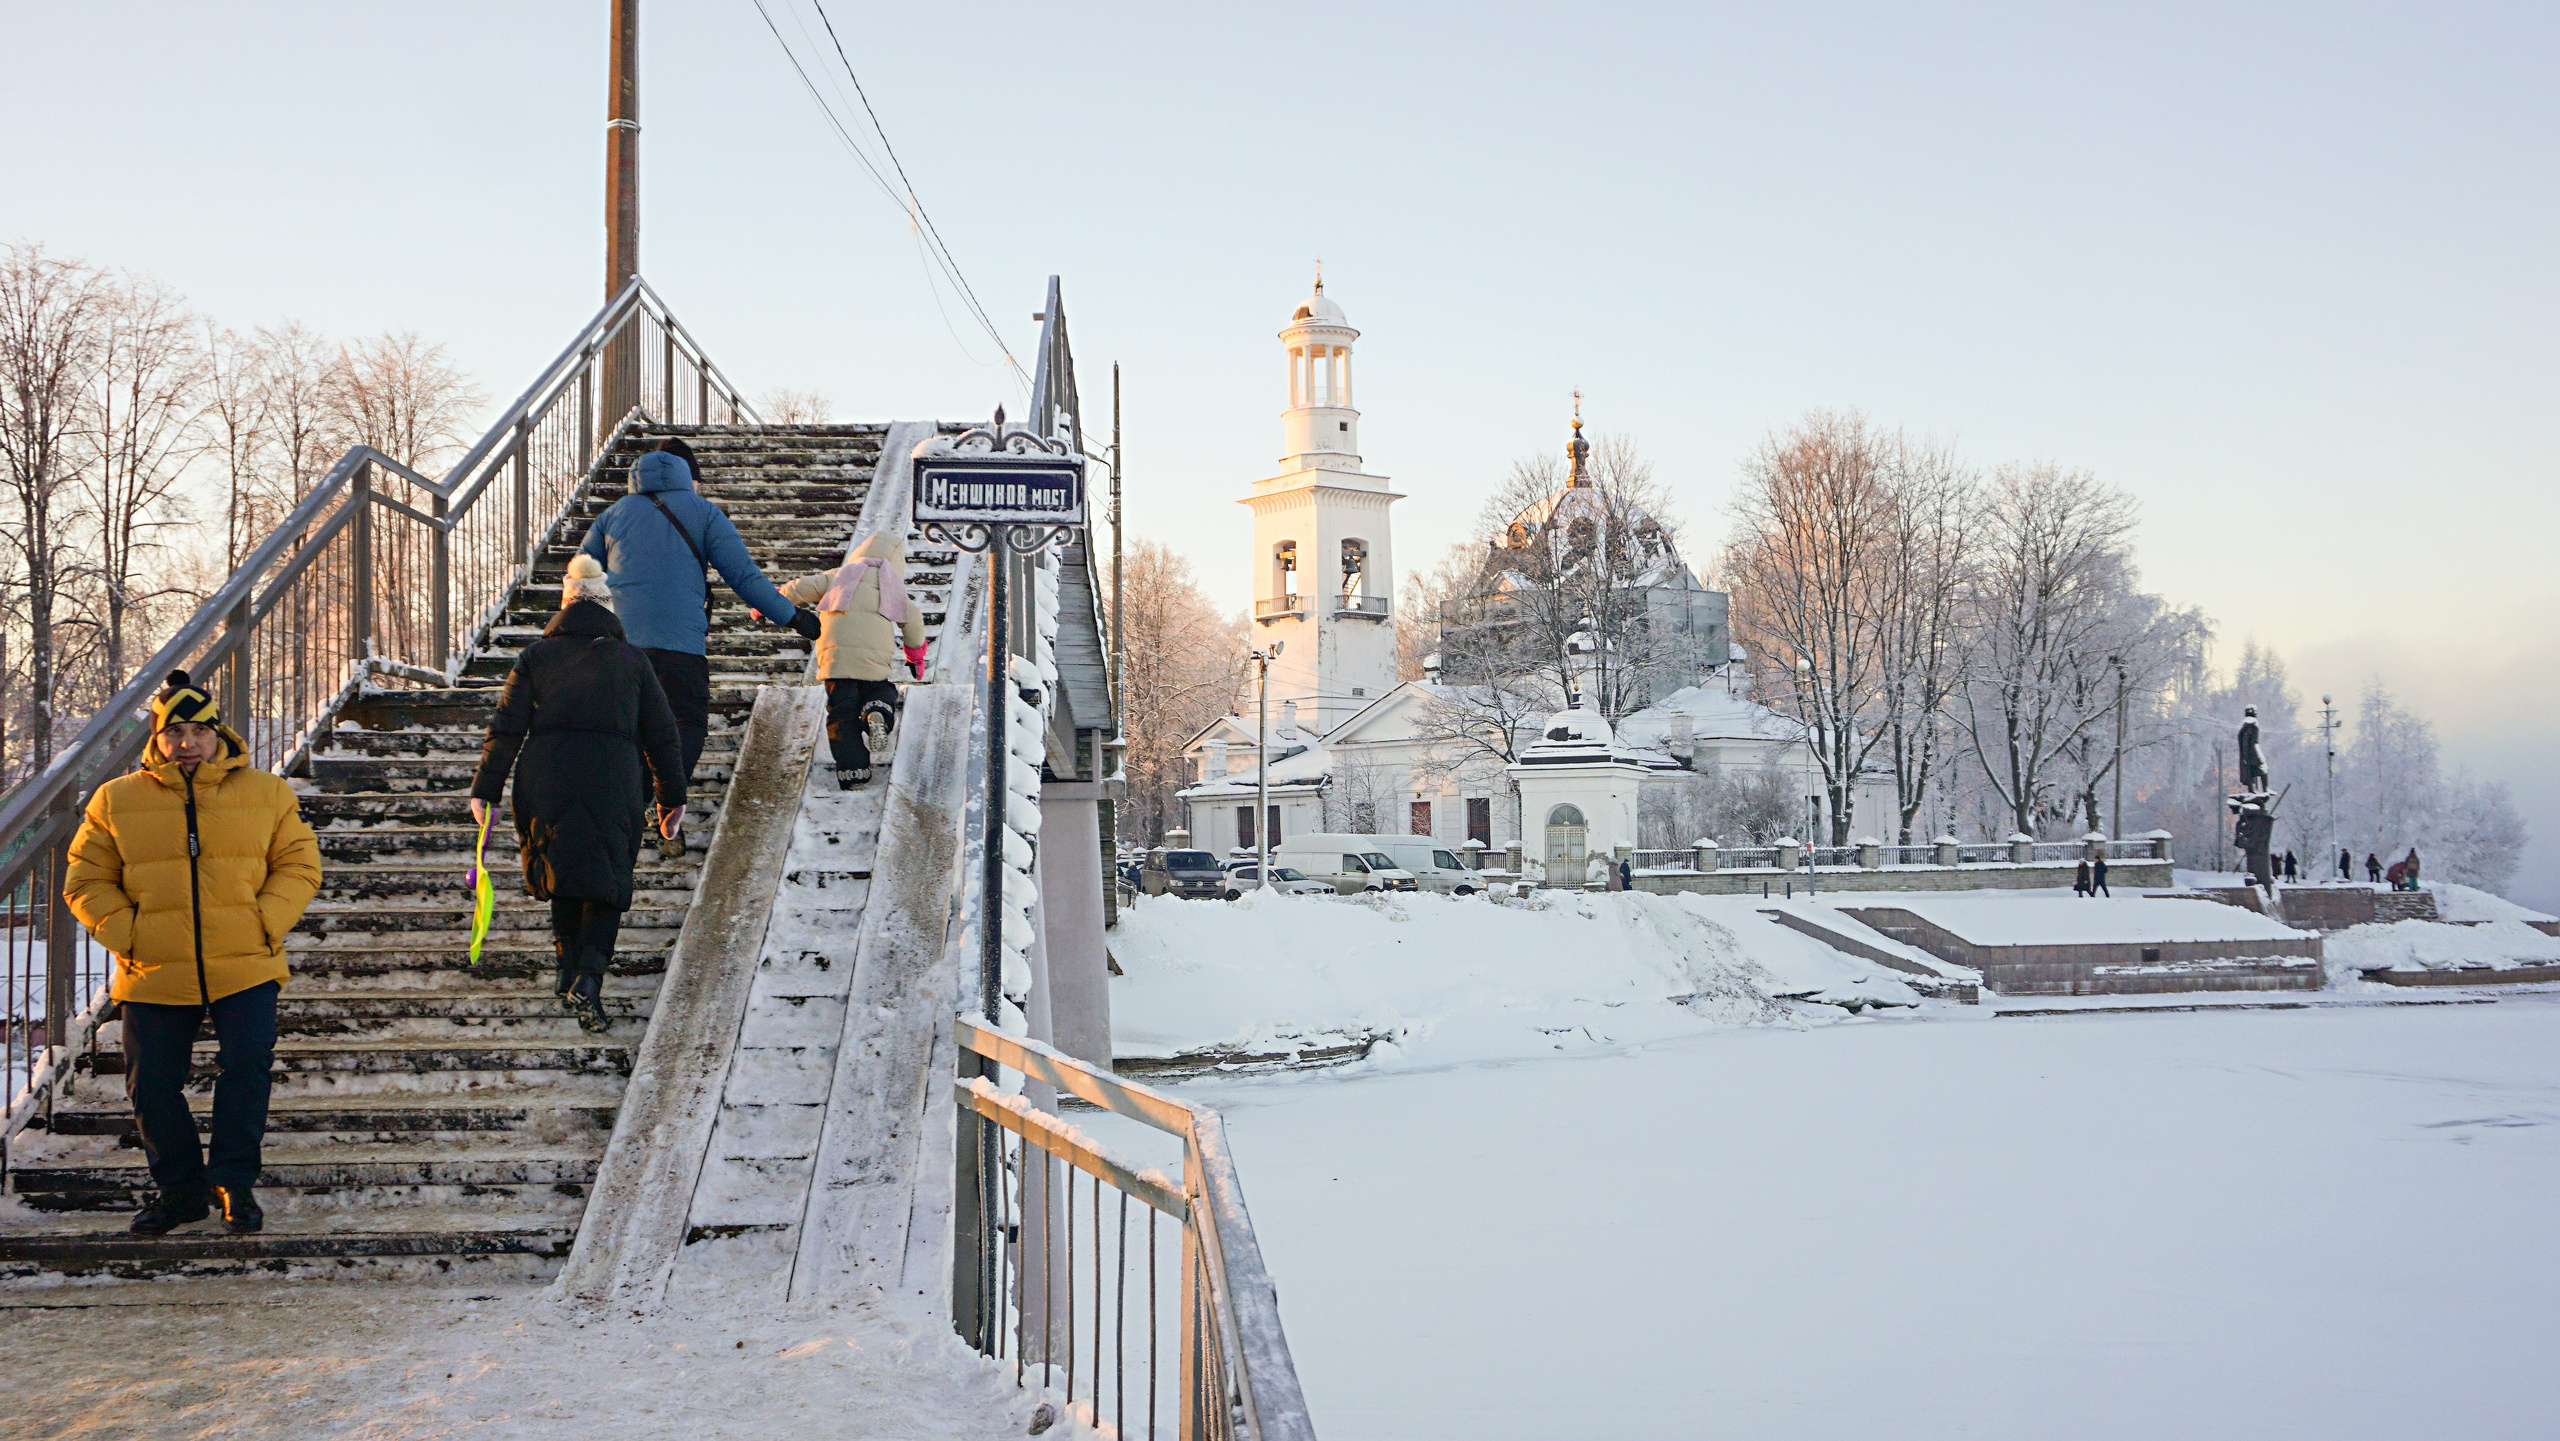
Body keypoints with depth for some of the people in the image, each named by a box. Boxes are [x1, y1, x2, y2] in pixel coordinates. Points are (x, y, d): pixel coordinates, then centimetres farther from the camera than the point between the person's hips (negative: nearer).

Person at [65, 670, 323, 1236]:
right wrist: (126, 933, -5)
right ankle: (179, 1189, 24)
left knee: (247, 1068, -12)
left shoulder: (266, 793, 5)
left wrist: (262, 924, -7)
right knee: (151, 1088, 4)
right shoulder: (116, 800, 5)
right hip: (153, 976, 1)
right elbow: (86, 881, 9)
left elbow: (299, 866, 6)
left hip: (245, 969, -1)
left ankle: (235, 1181, 6)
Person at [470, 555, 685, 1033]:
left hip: (544, 781, 1)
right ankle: (589, 977, -14)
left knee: (561, 872, 21)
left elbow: (506, 728, 3)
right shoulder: (632, 658, 9)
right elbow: (662, 734, 9)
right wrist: (672, 797, 15)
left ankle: (571, 966, 18)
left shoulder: (536, 656, 9)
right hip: (614, 783, -1)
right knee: (606, 884, 6)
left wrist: (485, 791, 6)